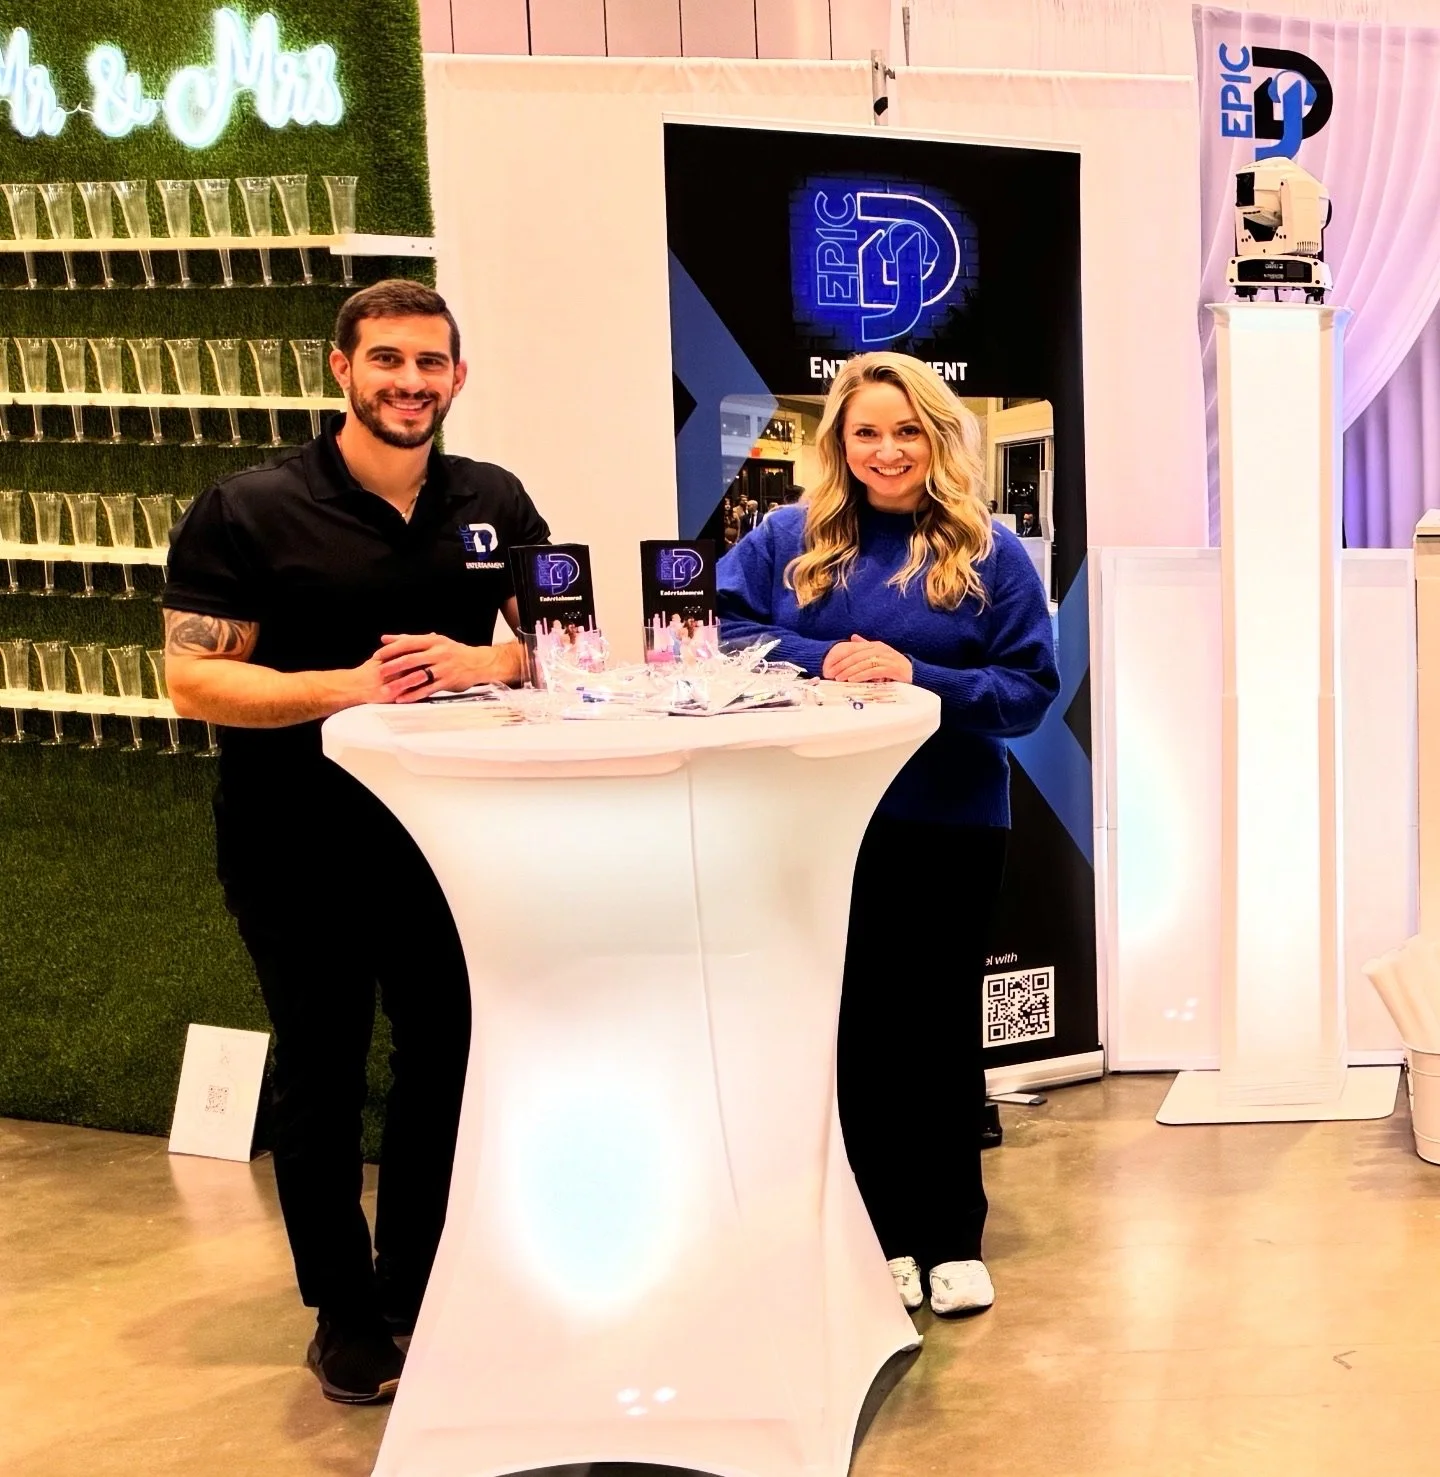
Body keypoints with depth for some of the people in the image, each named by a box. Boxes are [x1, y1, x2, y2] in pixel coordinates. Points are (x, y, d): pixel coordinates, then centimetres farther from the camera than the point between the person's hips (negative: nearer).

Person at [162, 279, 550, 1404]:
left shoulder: (495, 504, 1)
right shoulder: (247, 512, -11)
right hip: (298, 846, -3)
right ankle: (345, 1312, 27)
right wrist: (347, 688, -27)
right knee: (321, 1073, 11)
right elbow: (195, 681, -14)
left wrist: (480, 660, -18)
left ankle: (420, 1289, 33)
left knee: (446, 1059, 14)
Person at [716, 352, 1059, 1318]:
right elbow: (725, 630, 0)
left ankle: (953, 1238, 23)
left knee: (941, 1026, 10)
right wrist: (818, 658, -17)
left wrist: (917, 676, -20)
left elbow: (1031, 688, -6)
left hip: (952, 827, -1)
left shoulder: (991, 554, -1)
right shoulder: (792, 539, 3)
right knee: (853, 1026, 8)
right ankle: (883, 1232, 23)